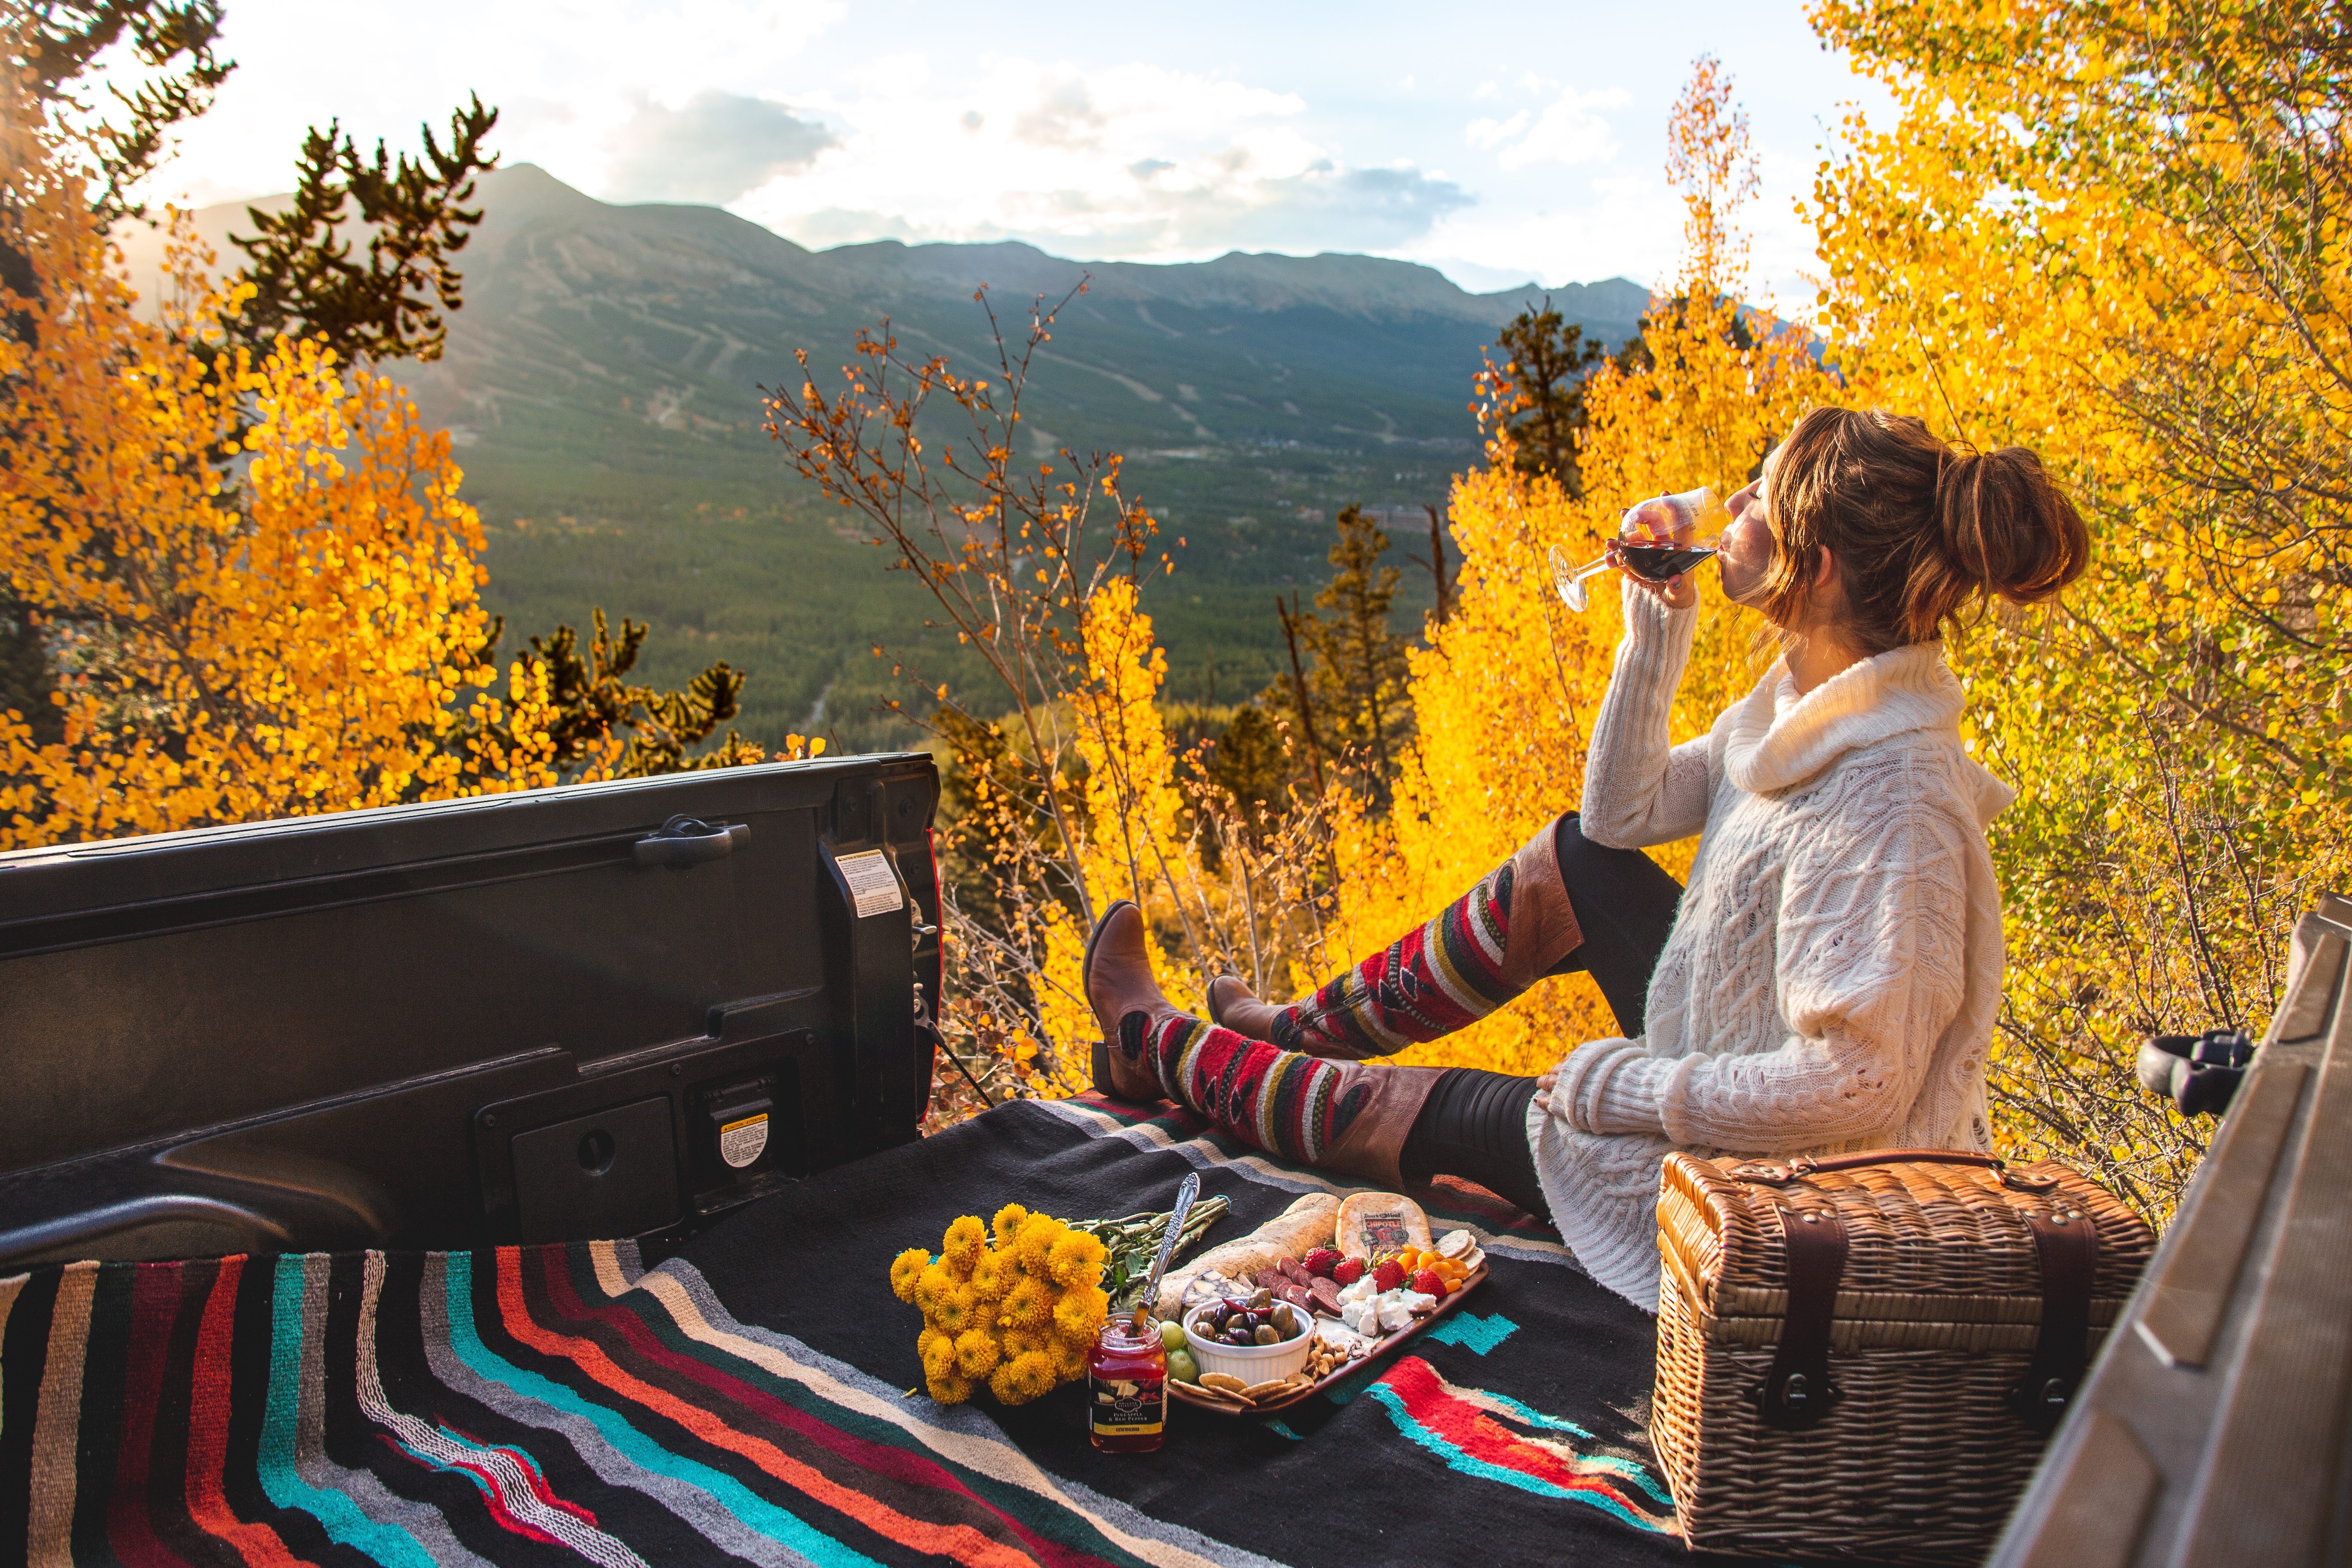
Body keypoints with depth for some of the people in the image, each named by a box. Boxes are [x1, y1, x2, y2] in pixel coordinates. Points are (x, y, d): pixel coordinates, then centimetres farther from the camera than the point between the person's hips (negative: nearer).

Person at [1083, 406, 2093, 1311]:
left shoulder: (1886, 809, -33)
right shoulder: (1812, 700, -3)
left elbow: (1854, 1085, -33)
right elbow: (1624, 813, 4)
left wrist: (1620, 1086, -24)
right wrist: (1657, 628, -7)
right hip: (1743, 1080, 8)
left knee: (1410, 1116, 3)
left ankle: (1154, 1041, 29)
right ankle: (1302, 1031, 24)